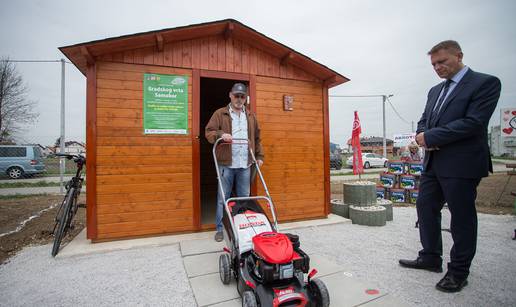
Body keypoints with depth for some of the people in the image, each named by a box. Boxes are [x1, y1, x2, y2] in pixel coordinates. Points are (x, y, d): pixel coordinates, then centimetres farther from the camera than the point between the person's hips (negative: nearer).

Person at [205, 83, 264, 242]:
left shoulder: (251, 116, 16)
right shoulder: (220, 114, 3)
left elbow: (257, 138, 19)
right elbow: (208, 132, -3)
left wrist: (259, 156, 11)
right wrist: (220, 134, -23)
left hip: (245, 164, 4)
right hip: (226, 164, -3)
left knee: (244, 197, 11)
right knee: (223, 198, 5)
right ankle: (220, 229, 18)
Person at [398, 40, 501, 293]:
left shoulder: (485, 83, -5)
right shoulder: (435, 90, 17)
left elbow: (473, 122, -17)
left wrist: (430, 137, -15)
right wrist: (423, 136, -6)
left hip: (462, 164, -7)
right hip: (433, 162, 7)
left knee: (461, 217, 4)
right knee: (425, 208, 12)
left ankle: (458, 271, 21)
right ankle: (430, 258, 29)